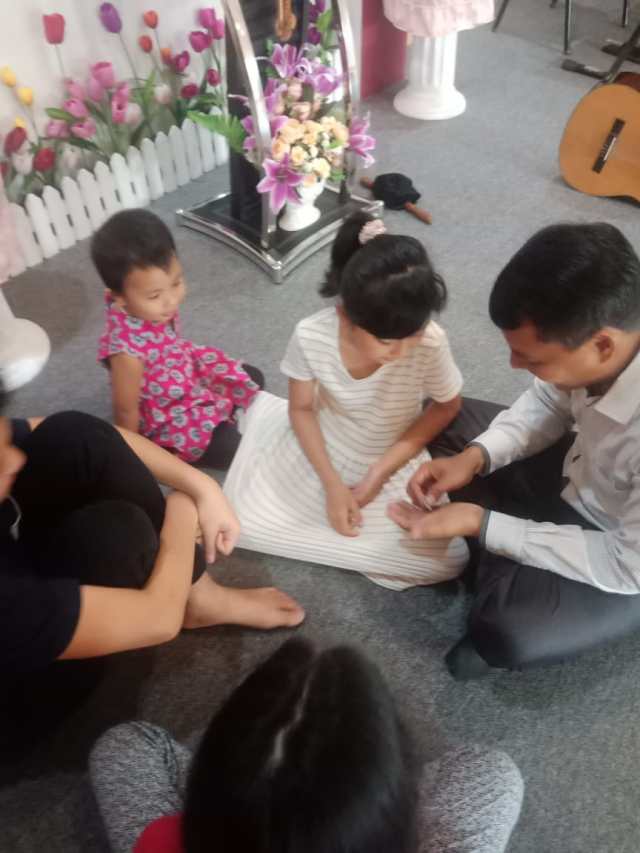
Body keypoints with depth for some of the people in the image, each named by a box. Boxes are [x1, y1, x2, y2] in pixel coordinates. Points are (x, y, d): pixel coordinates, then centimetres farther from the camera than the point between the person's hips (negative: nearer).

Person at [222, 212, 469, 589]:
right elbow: (301, 409, -11)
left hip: (393, 461, 0)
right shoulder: (311, 336, -29)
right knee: (245, 520, -6)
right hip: (318, 453, 0)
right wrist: (332, 484, -18)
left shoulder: (430, 343, -31)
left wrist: (381, 472, -17)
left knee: (445, 561, -9)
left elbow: (447, 406, -12)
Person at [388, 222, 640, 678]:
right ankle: (505, 568, 10)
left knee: (507, 631, -25)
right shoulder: (590, 325, -25)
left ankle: (509, 584, 12)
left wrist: (483, 524, -28)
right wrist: (474, 457, -19)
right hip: (579, 470, 6)